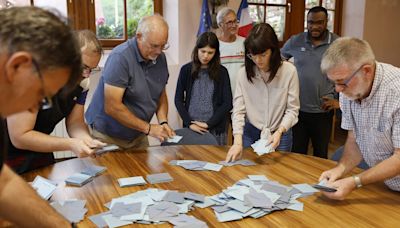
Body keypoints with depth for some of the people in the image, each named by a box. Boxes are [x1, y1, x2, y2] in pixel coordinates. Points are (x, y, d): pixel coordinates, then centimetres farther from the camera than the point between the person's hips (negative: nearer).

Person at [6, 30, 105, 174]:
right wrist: (70, 144, -36)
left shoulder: (82, 81, -10)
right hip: (10, 154, -6)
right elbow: (19, 137, -28)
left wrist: (88, 141, -26)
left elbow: (75, 122, -4)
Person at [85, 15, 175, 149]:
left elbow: (161, 95, 10)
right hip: (108, 137, -6)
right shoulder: (120, 57, -23)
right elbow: (112, 107, -26)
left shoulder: (160, 58, -2)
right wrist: (148, 128, -21)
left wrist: (163, 122, -8)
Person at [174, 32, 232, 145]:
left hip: (216, 128, 0)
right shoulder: (186, 70, 2)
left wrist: (208, 124, -9)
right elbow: (178, 100, 3)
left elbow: (227, 103, -1)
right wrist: (190, 123, -8)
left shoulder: (222, 72, 1)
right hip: (191, 127, 0)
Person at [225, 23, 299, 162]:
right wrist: (238, 141, -22)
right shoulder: (243, 73, -10)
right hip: (250, 133, 1)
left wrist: (279, 132, -24)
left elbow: (292, 110, -9)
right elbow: (238, 110, -11)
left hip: (280, 135, -1)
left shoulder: (289, 71, -15)